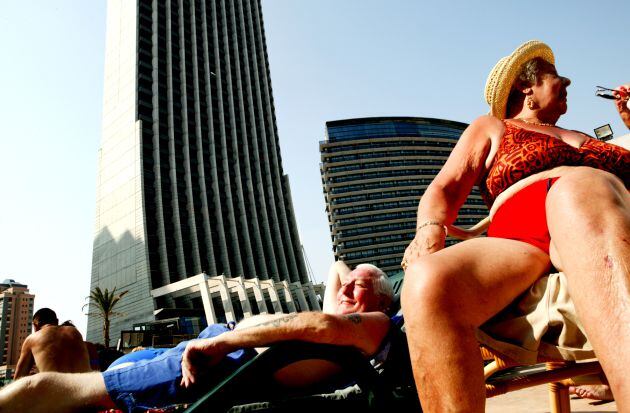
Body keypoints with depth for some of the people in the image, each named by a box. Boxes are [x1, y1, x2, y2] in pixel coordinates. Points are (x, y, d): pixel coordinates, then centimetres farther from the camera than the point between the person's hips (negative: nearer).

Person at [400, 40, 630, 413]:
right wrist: (430, 228, -7)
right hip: (517, 242, -2)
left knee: (579, 186, -36)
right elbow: (445, 188, 14)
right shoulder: (492, 127, 30)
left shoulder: (588, 140, 40)